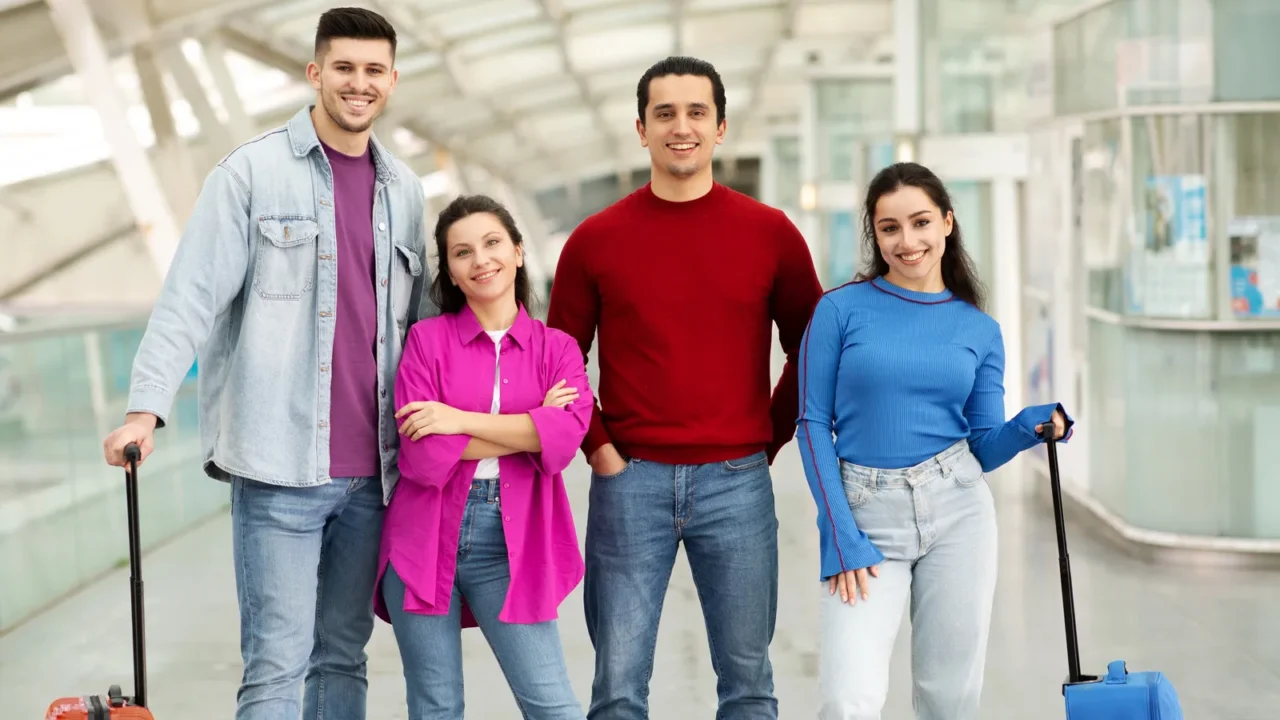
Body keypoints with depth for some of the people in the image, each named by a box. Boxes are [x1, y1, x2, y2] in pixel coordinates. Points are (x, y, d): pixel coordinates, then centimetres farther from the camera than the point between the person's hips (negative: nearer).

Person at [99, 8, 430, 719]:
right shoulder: (253, 171, -3)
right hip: (280, 468, -5)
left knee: (343, 656, 12)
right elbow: (191, 295, -9)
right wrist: (146, 407, -19)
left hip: (373, 470, 5)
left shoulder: (403, 188, 13)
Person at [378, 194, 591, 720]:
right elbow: (420, 455, -9)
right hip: (426, 537, 0)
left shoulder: (556, 348, 7)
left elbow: (568, 432, -13)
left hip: (509, 545, 1)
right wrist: (530, 427, -6)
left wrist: (462, 420, -13)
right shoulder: (428, 338, 3)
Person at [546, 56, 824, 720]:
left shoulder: (770, 234, 2)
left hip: (736, 482, 0)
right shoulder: (595, 240, 2)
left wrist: (772, 438, 5)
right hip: (630, 481, 0)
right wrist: (598, 448, 0)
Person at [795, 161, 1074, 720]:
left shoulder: (979, 330, 8)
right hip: (867, 517, -2)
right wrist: (842, 536, -10)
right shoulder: (841, 310, -1)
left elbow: (982, 446, 10)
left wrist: (1029, 427, -12)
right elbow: (813, 423, -2)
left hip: (956, 511, 3)